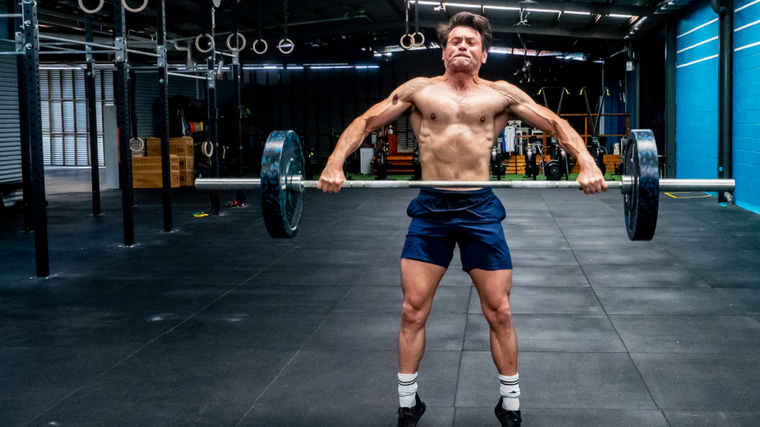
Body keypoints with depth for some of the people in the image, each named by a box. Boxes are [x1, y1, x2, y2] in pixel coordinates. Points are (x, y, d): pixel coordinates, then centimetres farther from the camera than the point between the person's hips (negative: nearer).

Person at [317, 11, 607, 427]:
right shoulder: (420, 89, 7)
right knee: (413, 311, 2)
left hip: (480, 209, 0)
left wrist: (586, 163, -13)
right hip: (430, 209, 0)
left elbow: (556, 124, 4)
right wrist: (335, 163, -12)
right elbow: (365, 121, 4)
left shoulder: (501, 94, 7)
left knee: (499, 312, 4)